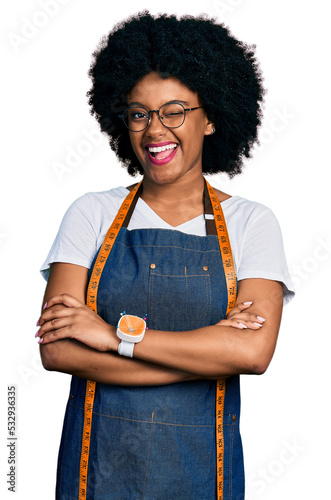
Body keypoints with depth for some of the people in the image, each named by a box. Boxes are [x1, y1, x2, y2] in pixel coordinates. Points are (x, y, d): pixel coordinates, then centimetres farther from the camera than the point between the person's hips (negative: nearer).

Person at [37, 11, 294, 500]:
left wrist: (118, 334, -17)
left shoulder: (250, 222, -2)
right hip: (98, 458, 1)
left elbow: (254, 350, -17)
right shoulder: (92, 213, -1)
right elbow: (56, 349, -12)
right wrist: (209, 351, -15)